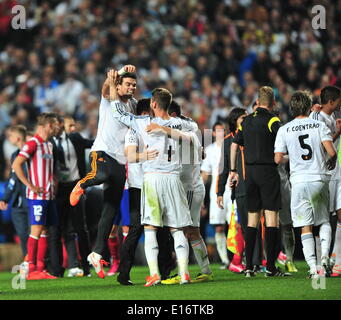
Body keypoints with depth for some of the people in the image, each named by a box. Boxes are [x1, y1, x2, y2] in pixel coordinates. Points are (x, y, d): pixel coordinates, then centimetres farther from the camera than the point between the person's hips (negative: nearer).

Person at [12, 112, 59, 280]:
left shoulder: (48, 145, 17)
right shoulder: (32, 143, -11)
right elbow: (16, 165, -19)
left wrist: (53, 184, 14)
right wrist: (30, 185, -19)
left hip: (49, 195, 8)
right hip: (37, 196, -8)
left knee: (44, 232, 7)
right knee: (36, 230, -9)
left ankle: (41, 269, 9)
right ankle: (32, 270, -8)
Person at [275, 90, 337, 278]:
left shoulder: (284, 130, 1)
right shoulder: (320, 126, 1)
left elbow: (278, 159, -2)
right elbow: (331, 152, -7)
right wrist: (331, 161, 15)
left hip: (300, 181, -1)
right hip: (320, 178, 1)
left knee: (306, 226, 1)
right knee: (324, 221, 18)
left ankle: (313, 268, -8)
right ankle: (324, 258, -1)